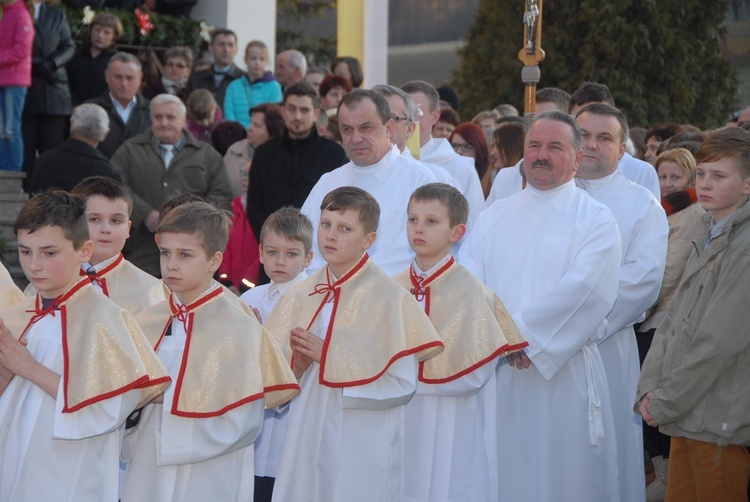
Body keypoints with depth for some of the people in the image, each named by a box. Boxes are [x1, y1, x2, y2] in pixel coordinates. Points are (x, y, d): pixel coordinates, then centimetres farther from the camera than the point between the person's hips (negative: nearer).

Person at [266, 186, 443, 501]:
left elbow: (402, 384, -16)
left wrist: (330, 357, -17)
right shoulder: (300, 298, 6)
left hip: (362, 451, -4)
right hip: (307, 439, 5)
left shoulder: (386, 297, -9)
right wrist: (297, 364, -12)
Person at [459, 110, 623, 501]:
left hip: (564, 370, -4)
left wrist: (519, 331, -14)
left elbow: (584, 290, -13)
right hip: (495, 371, 4)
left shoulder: (596, 219, 1)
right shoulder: (495, 216, 15)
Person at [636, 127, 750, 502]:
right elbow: (673, 323, 14)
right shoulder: (707, 240, 15)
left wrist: (664, 404, -12)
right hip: (688, 419, 8)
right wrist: (649, 390, 1)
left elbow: (719, 342, -19)